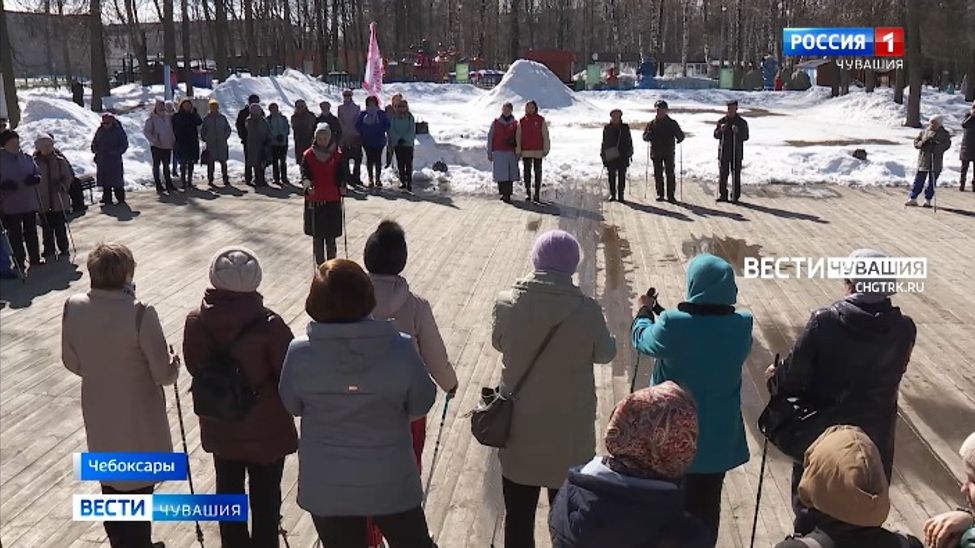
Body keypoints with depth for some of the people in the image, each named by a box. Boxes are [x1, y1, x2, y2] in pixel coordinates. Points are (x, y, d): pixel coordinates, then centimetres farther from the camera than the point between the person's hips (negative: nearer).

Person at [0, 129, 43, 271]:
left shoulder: (26, 158, 6)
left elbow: (37, 173, 12)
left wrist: (35, 178, -10)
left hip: (30, 202, 4)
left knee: (31, 232, 13)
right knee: (15, 234, 3)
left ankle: (35, 258, 24)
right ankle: (19, 262, 11)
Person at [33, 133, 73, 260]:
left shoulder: (60, 160, -3)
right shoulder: (35, 162, -2)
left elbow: (69, 177, 0)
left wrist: (62, 185, -15)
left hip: (59, 200, -1)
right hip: (42, 201, 1)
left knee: (60, 226, 2)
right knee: (46, 227, 9)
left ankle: (63, 249, 14)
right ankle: (49, 249, 21)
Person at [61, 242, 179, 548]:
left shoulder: (72, 307, -10)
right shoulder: (140, 313, -26)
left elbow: (72, 363, 3)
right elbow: (164, 375, -21)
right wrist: (174, 361, 1)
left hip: (99, 417, 5)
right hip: (138, 420, -5)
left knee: (111, 488, 24)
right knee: (137, 491, 14)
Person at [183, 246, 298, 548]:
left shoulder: (195, 321, -12)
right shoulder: (269, 325, -25)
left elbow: (193, 367, 1)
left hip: (219, 427, 4)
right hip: (265, 430, -4)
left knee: (228, 490, 23)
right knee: (265, 497, 13)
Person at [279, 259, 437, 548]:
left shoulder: (299, 353, -18)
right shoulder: (400, 349, -21)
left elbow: (292, 406, -1)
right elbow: (420, 405, -6)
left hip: (325, 485, 1)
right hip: (389, 481, -1)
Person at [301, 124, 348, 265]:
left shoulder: (337, 155, 1)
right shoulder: (309, 155, 0)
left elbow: (343, 173, 1)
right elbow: (304, 172, -5)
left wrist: (342, 186, -18)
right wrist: (307, 185, -24)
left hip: (332, 200, 0)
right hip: (314, 199, 0)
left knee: (331, 235, 6)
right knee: (317, 235, 6)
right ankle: (319, 263, 16)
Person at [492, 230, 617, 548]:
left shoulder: (507, 303, -13)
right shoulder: (587, 311, -19)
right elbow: (605, 354, -2)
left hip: (518, 427, 2)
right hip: (569, 432, -1)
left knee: (518, 517, 19)